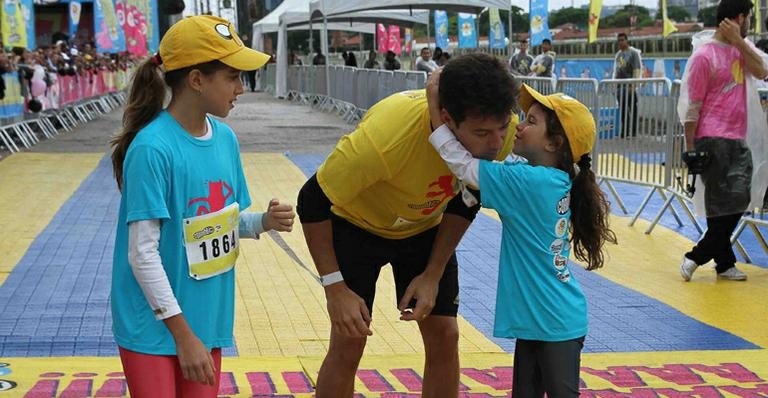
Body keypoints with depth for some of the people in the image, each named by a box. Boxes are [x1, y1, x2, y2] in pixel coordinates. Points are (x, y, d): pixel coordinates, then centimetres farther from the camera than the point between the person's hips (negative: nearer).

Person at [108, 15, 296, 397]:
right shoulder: (152, 148, -19)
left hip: (207, 319, 7)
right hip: (154, 324, -6)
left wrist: (265, 221, -8)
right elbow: (143, 253, -19)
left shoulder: (225, 139, 2)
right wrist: (183, 334, -19)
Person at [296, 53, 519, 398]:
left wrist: (433, 274, -9)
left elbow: (465, 201, -5)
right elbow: (312, 203, -27)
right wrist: (335, 288, -27)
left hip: (426, 228, 4)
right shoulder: (387, 134, -42)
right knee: (348, 343, -7)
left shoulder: (502, 130, -26)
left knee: (444, 337, 2)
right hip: (357, 224, -4)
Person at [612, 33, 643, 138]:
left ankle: (633, 132, -3)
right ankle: (625, 131, 13)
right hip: (620, 85, 7)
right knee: (622, 109, 7)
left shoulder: (633, 52, -3)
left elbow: (637, 70, -9)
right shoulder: (618, 54, 18)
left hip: (629, 86, -7)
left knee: (632, 109, -5)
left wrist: (633, 85, -16)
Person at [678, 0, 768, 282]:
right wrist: (690, 148, -10)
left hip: (738, 141, 8)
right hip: (712, 140, -8)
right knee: (721, 205, -5)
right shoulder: (705, 55, -10)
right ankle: (724, 262, 8)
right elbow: (692, 105, -9)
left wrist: (738, 41, -12)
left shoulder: (742, 47, 13)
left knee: (738, 201, 4)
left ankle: (697, 258, 10)